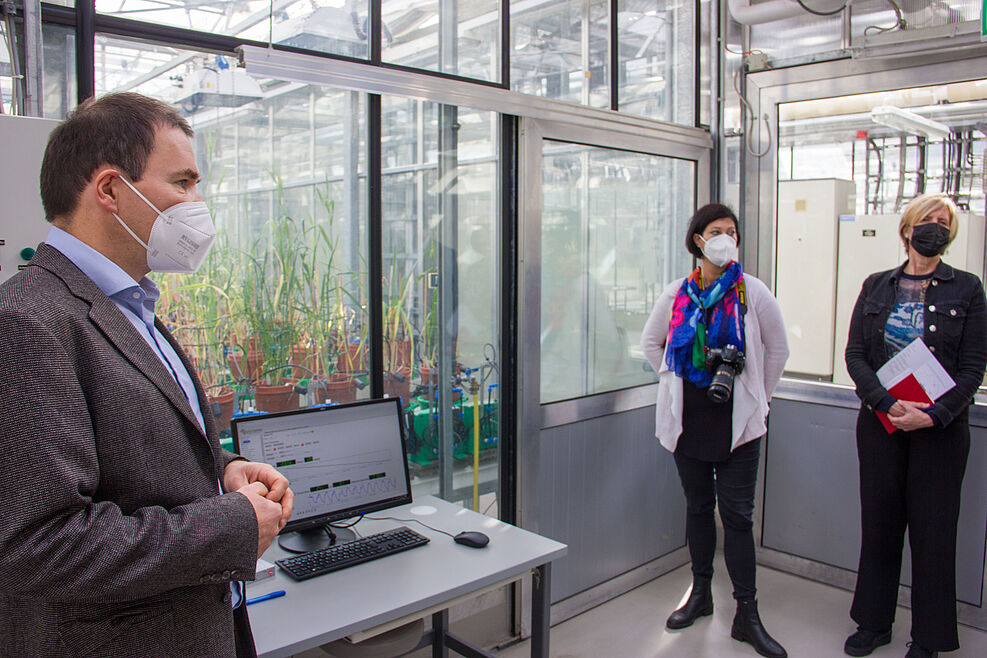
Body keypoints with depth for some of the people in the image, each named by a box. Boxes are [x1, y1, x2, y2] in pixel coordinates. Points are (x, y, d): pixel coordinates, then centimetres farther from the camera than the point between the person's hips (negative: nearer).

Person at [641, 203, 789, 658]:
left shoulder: (753, 293, -2)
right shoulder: (677, 295, 3)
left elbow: (777, 349, 8)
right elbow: (650, 342, 18)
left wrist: (755, 397, 8)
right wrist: (673, 382, 10)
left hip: (736, 421, -2)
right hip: (688, 417, 2)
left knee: (737, 515, 0)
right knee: (698, 507, 14)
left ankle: (747, 615, 10)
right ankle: (700, 593, 29)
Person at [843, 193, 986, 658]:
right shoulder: (876, 286, 6)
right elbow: (855, 354, 1)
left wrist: (933, 414, -16)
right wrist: (887, 404, -14)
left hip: (940, 425, -2)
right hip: (880, 422, 2)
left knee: (933, 528, 5)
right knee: (878, 522, 10)